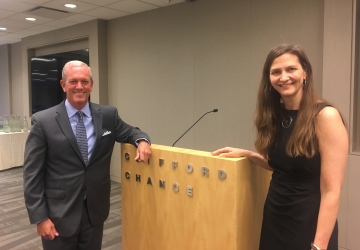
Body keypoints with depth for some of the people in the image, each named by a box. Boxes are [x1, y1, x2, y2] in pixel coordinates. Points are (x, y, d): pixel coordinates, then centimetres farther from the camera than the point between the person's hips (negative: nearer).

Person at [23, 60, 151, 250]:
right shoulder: (43, 121, -10)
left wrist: (142, 140, -9)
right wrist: (40, 217, -10)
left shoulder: (108, 115, -2)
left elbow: (130, 132, 15)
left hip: (95, 210, 3)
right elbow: (32, 174, -7)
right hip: (59, 213, -2)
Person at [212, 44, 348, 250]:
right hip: (273, 219, 6)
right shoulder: (276, 115, 1)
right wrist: (246, 154, 2)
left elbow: (331, 191, -19)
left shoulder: (325, 116, -17)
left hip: (308, 225, -6)